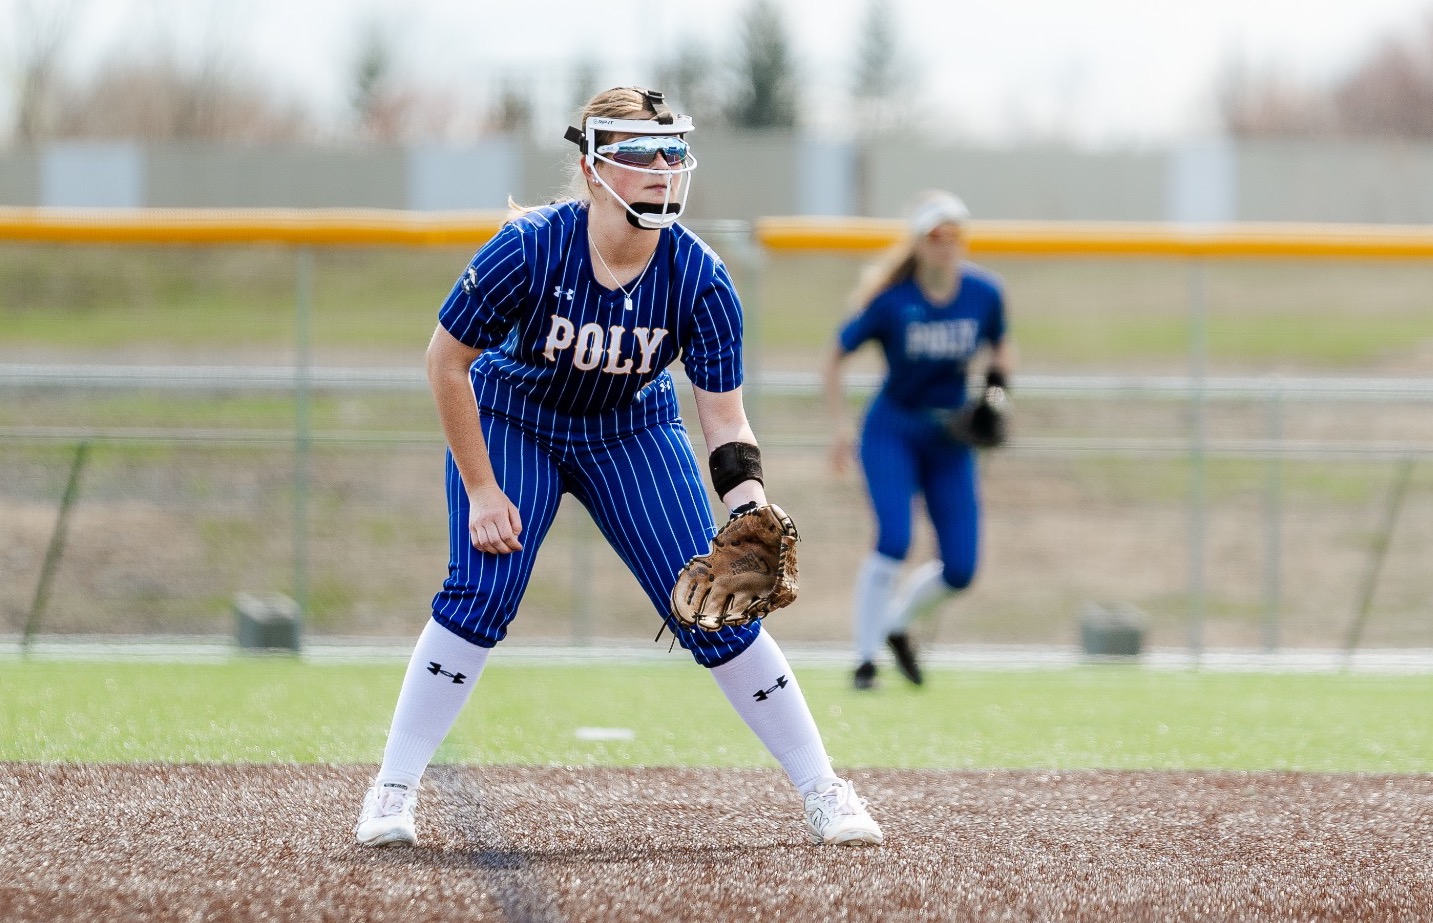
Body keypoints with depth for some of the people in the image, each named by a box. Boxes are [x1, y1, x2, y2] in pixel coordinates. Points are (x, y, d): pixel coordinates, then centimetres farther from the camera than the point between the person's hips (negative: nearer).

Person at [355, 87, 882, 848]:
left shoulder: (699, 279, -23)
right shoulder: (529, 249, -30)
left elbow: (724, 420, -18)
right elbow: (447, 362, -18)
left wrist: (750, 510, -37)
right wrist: (481, 492, -18)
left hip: (631, 434, 2)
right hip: (513, 420, -2)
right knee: (480, 593, -19)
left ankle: (821, 790, 4)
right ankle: (393, 789, -7)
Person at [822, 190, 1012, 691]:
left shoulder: (984, 293, -8)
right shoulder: (891, 301, -16)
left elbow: (999, 349, 12)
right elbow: (835, 358, -4)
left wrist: (997, 385, -8)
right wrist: (841, 425, -13)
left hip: (950, 441, 4)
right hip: (891, 433, -4)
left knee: (959, 569, -2)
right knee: (894, 539, -24)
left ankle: (897, 622, 28)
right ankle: (865, 659, -11)